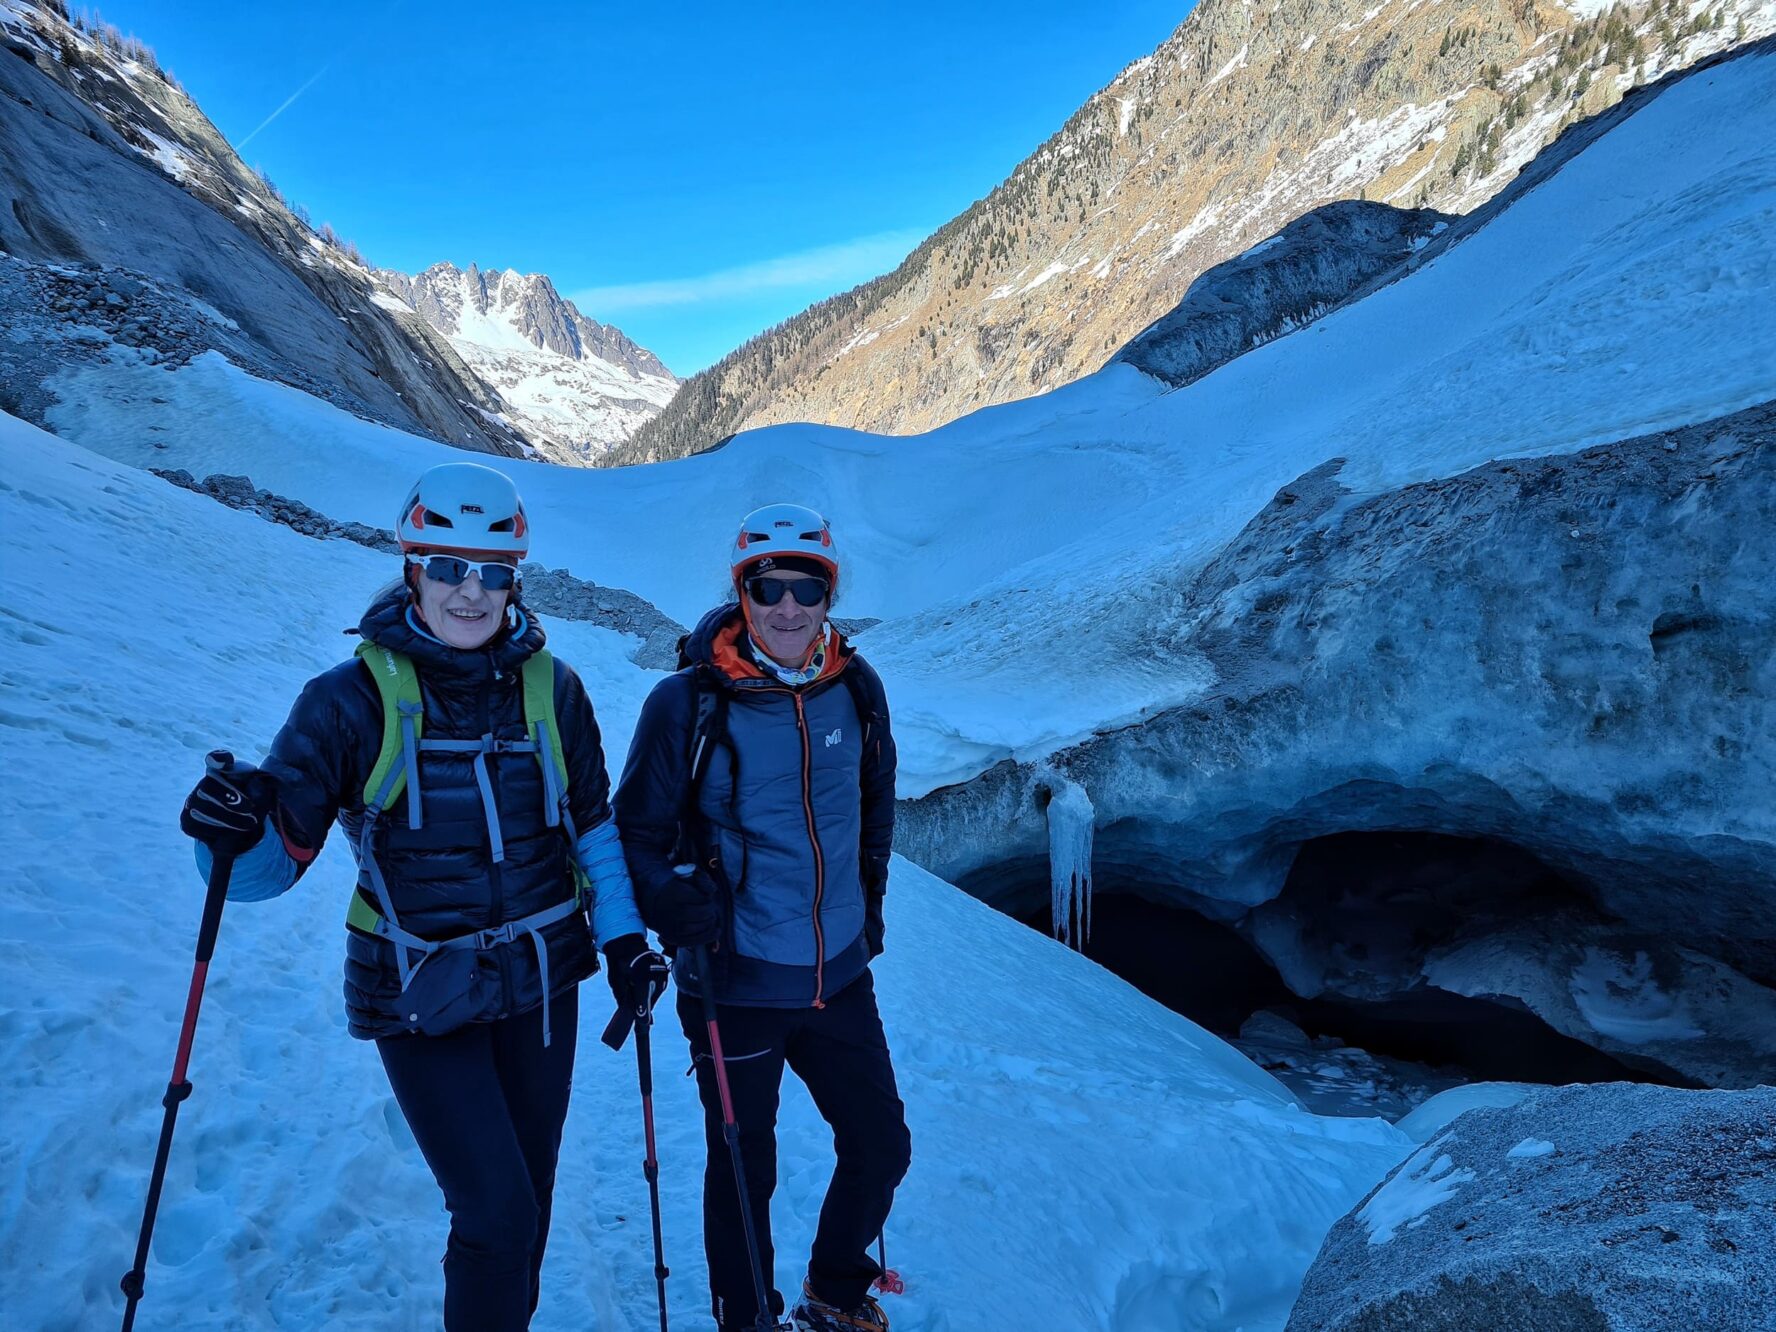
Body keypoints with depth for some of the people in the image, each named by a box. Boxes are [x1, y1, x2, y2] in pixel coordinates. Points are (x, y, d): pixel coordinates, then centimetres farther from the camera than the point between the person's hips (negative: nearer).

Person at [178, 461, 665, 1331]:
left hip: (541, 981, 4)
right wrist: (236, 837, -34)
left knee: (529, 1200, 19)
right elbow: (277, 858, -13)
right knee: (498, 1219, -4)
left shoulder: (550, 688, -4)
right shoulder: (354, 696, -13)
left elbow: (593, 821, 8)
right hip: (421, 997, -3)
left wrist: (622, 934, 3)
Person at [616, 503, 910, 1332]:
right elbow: (638, 829, -5)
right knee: (744, 1171, 13)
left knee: (882, 1147, 16)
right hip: (735, 984, -4)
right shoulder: (688, 702, -15)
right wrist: (676, 915, -17)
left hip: (839, 977, 5)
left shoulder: (856, 690, -2)